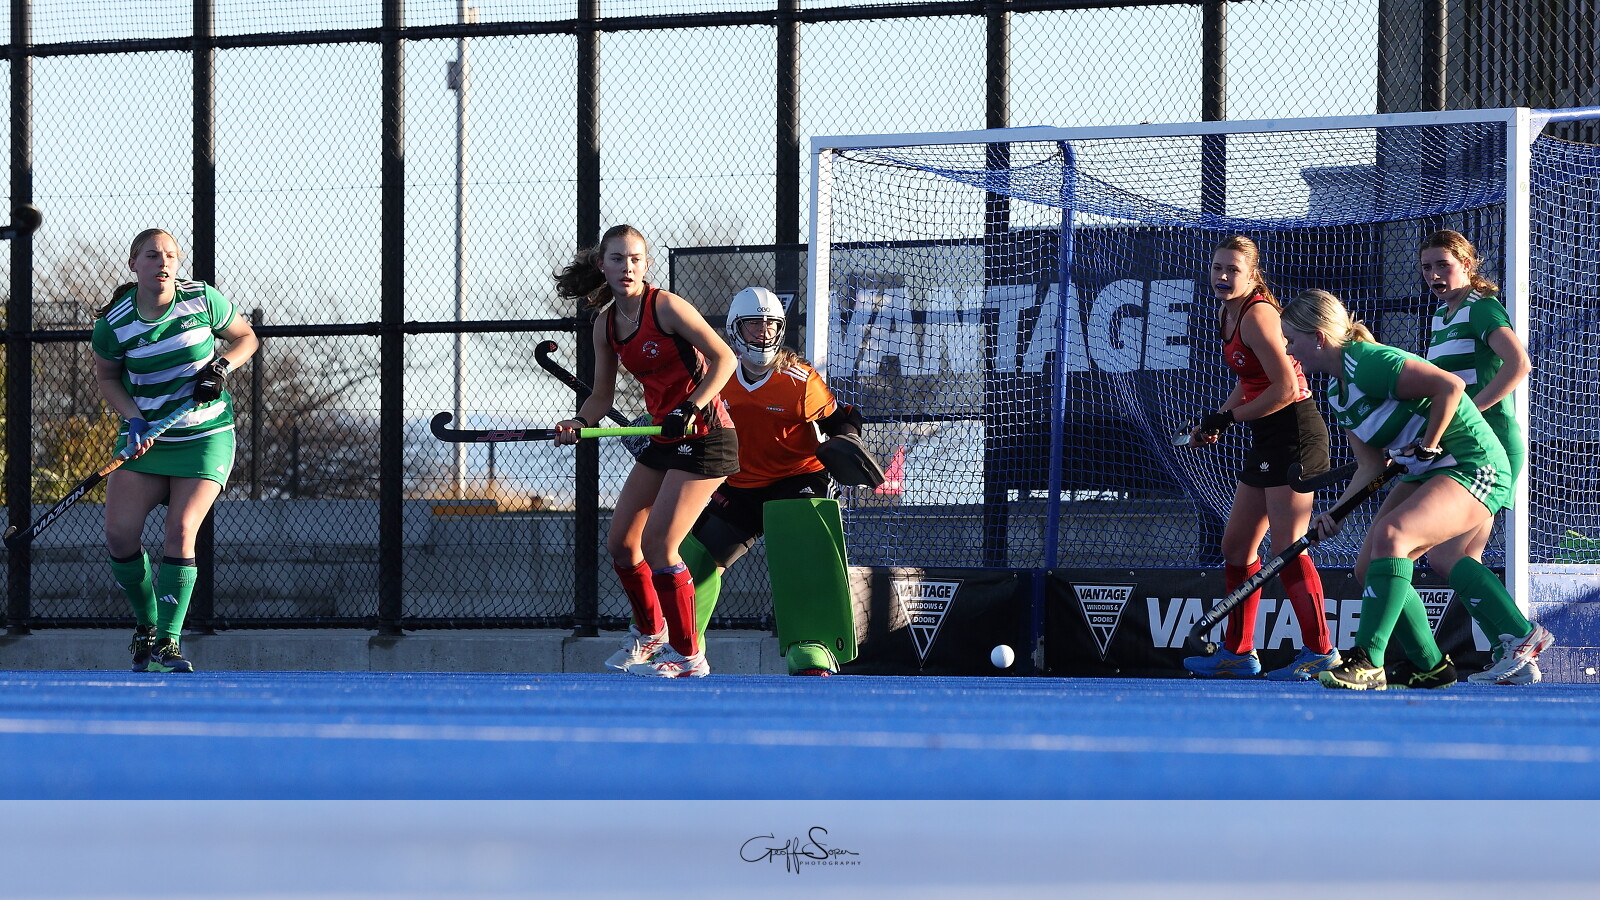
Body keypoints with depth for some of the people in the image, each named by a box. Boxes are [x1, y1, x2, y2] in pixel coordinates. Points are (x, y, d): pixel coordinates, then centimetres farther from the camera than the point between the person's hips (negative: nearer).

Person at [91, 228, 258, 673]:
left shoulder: (203, 299, -7)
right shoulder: (113, 323, -8)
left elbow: (246, 337, 8)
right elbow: (107, 376, 8)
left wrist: (222, 365, -11)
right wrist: (133, 418, -8)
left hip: (206, 436, -1)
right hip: (147, 436, 2)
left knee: (180, 532, -16)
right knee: (120, 532, -10)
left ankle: (168, 642, -13)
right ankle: (147, 623, 14)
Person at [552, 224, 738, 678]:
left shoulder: (665, 307, -16)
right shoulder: (605, 325, 5)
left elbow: (724, 359, -17)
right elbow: (602, 394, 11)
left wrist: (692, 408, -28)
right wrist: (579, 423, -9)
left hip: (703, 436, -8)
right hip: (664, 438, 8)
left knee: (657, 543, -15)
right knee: (620, 542, 9)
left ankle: (689, 656, -5)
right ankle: (650, 632, 33)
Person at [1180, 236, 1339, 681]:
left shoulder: (1257, 315, -17)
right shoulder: (1229, 315, 12)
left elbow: (1285, 388, -22)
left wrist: (1229, 417, -14)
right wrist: (1215, 421, 9)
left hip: (1293, 433, -10)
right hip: (1268, 441, 10)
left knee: (1286, 546, -12)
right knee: (1236, 544, 12)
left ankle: (1320, 652, -11)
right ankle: (1238, 653, 17)